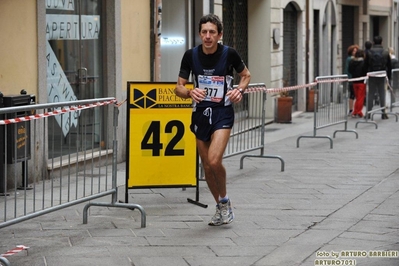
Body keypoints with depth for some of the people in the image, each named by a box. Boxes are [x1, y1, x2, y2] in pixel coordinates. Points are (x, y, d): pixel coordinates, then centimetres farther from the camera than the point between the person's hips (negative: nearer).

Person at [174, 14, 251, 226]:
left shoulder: (229, 54, -11)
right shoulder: (191, 55, -6)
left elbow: (246, 75, 8)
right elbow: (178, 88, -1)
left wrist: (240, 90, -12)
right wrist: (190, 93, -23)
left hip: (222, 112, -3)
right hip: (200, 113, 3)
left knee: (214, 161, -21)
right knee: (207, 166, 9)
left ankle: (225, 201, 5)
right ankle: (221, 208, 29)